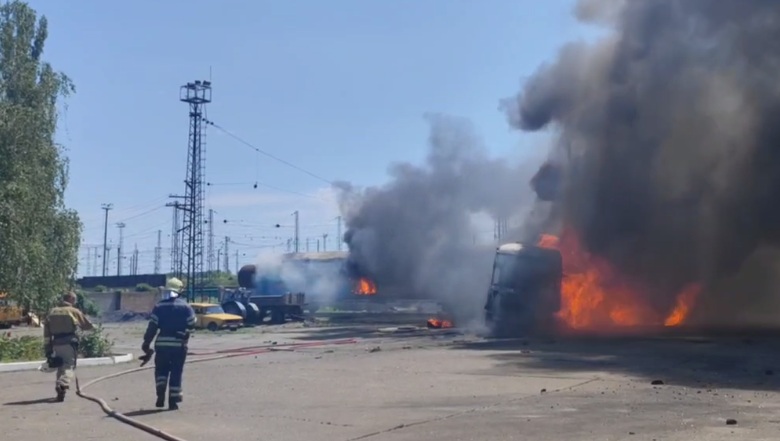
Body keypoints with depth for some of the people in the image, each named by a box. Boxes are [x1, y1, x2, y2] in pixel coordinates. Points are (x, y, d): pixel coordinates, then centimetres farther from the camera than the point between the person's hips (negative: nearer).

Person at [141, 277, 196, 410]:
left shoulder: (159, 306, 0)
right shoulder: (185, 306, -1)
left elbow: (152, 326, -5)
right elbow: (192, 323, -3)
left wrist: (146, 342, 1)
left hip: (162, 343, 1)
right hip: (179, 344, 0)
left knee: (161, 369, 17)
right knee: (176, 372, 6)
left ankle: (161, 393, -3)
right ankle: (173, 401, 5)